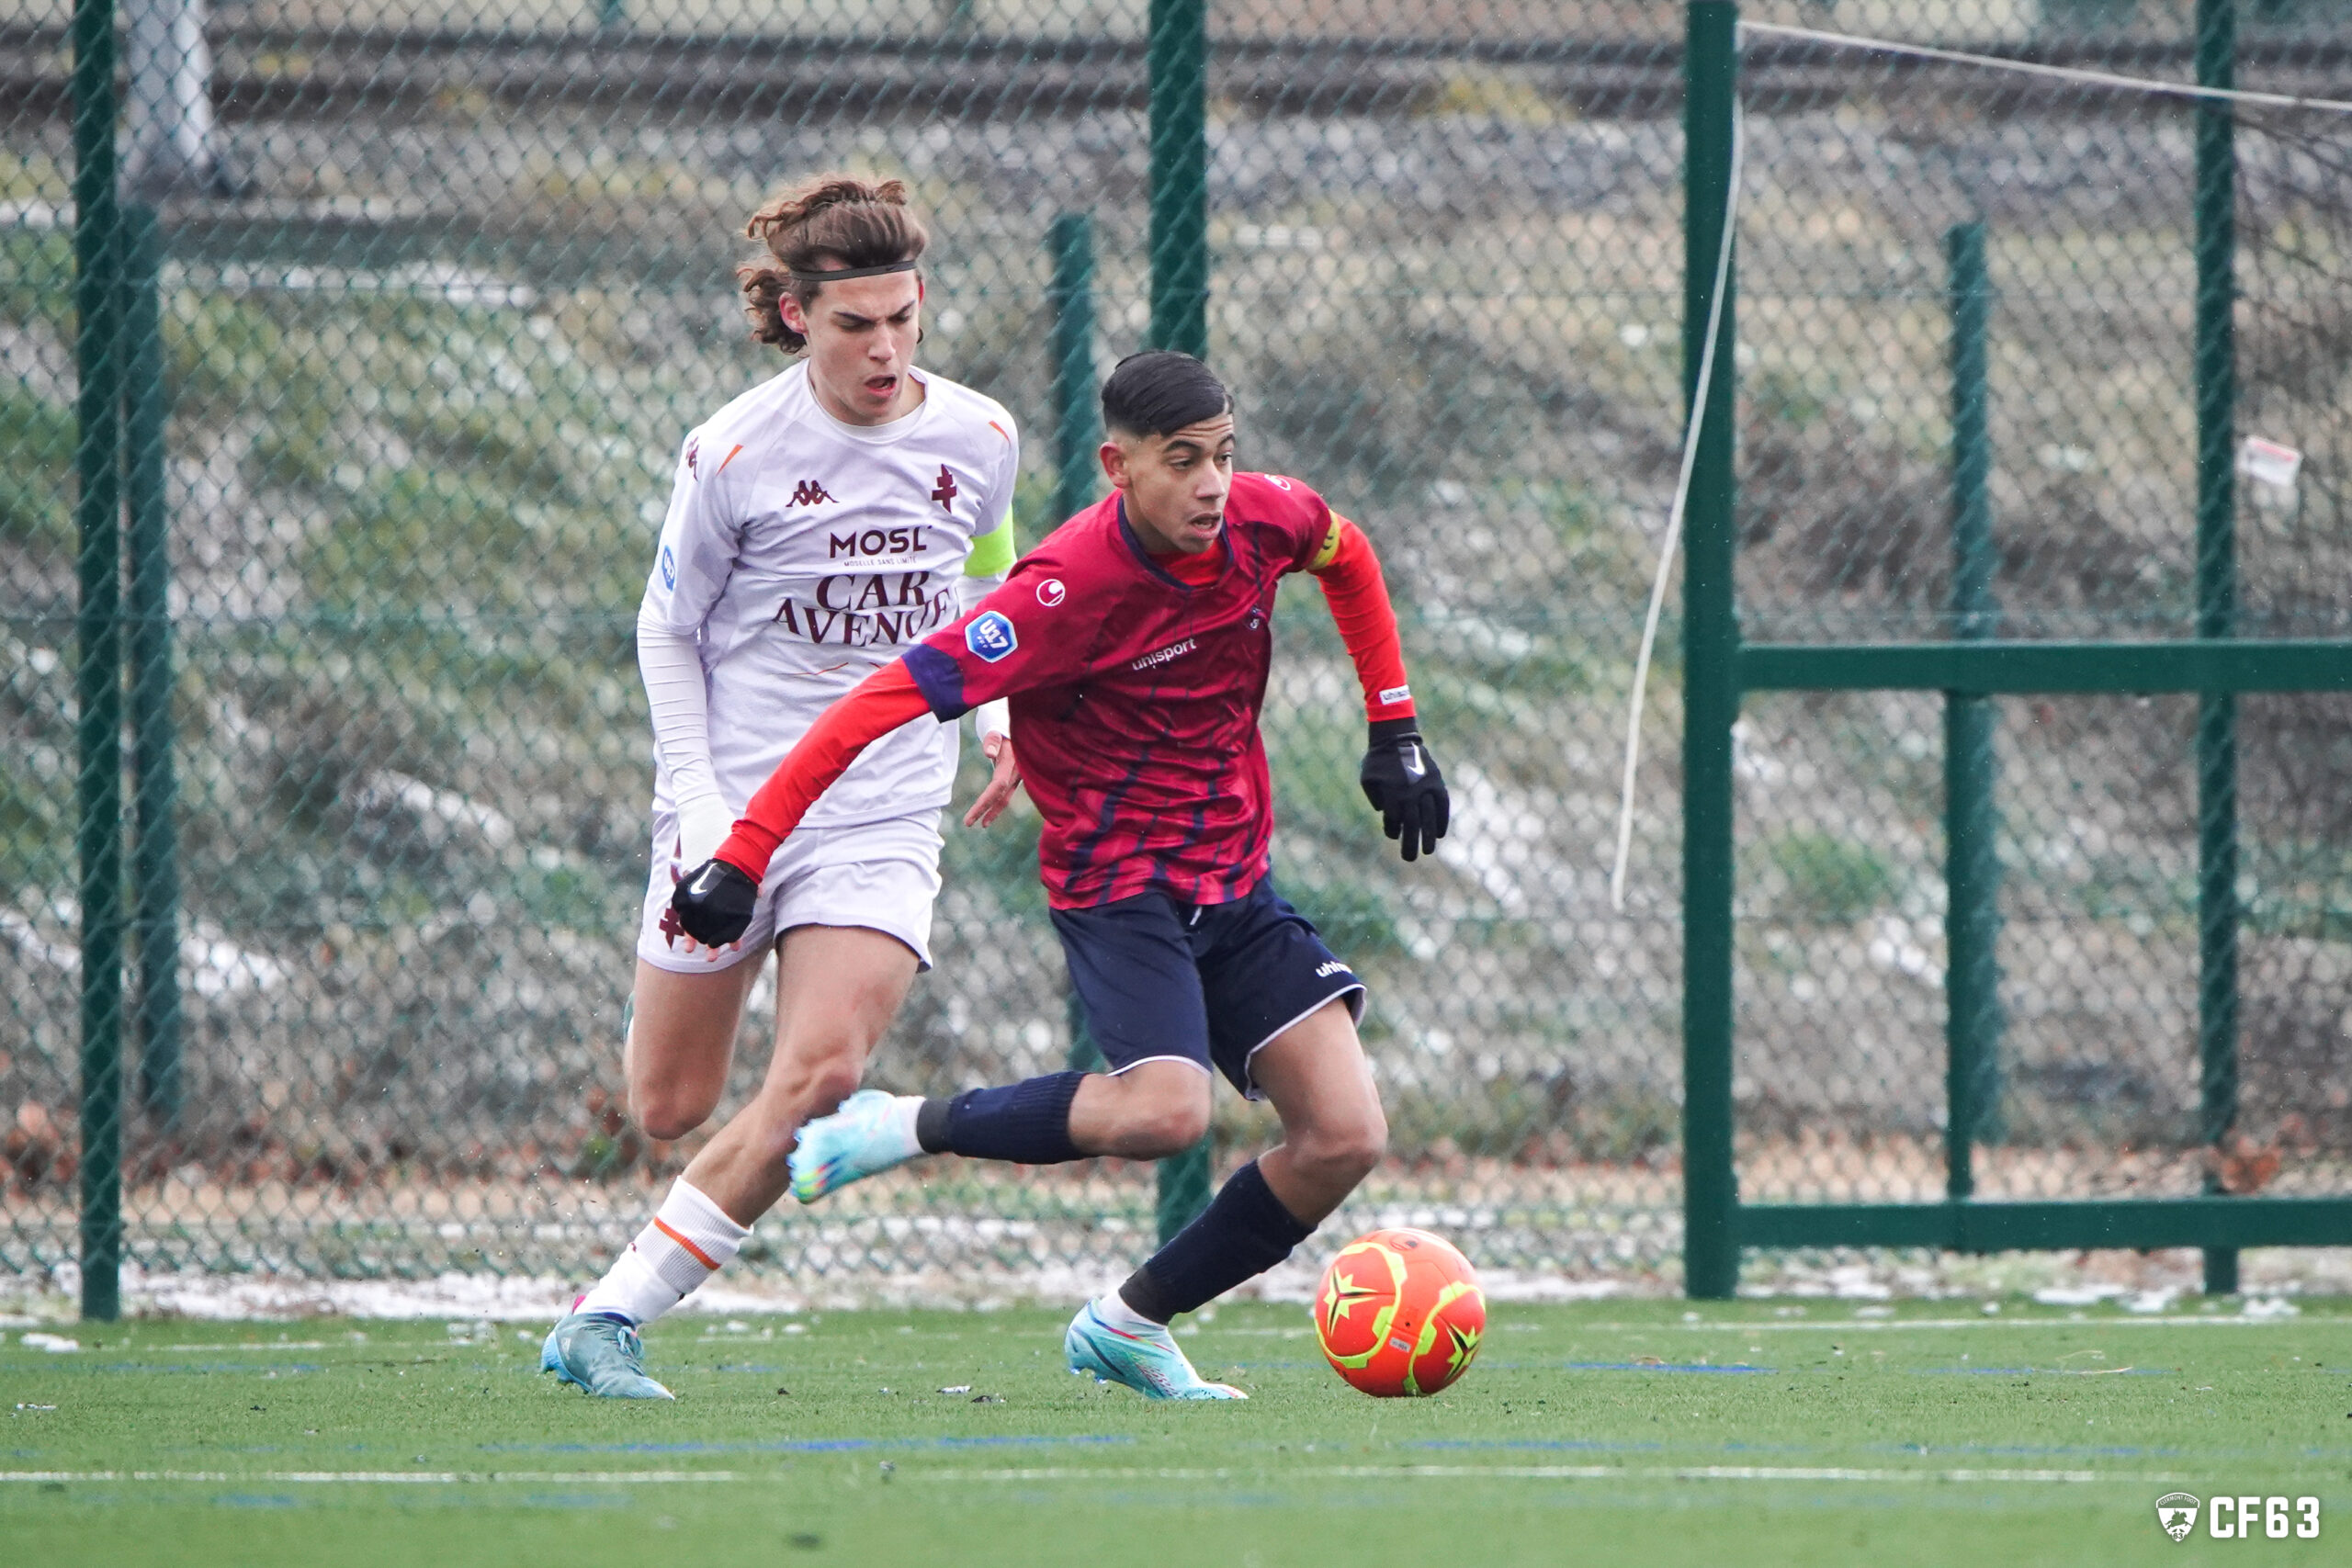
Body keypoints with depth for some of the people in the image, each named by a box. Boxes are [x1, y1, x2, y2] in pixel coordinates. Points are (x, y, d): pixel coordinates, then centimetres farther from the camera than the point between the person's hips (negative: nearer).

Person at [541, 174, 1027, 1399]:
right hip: (734, 805, -1)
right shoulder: (735, 453, -10)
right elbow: (666, 630, 2)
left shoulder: (980, 440, 0)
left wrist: (1001, 715, 4)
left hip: (884, 820, 2)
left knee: (819, 1076, -19)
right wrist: (696, 799, -8)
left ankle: (608, 1317, -11)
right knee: (667, 1108, 3)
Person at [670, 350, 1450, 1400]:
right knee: (1166, 1110, -31)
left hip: (1237, 885, 7)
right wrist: (742, 859, -27)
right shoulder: (1072, 586, -24)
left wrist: (1395, 732, 20)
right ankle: (909, 1129, -7)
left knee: (1344, 1137, -6)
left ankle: (1132, 1324, 12)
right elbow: (887, 700, -24)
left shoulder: (1262, 519, -4)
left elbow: (1347, 555, 23)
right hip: (1118, 883, -7)